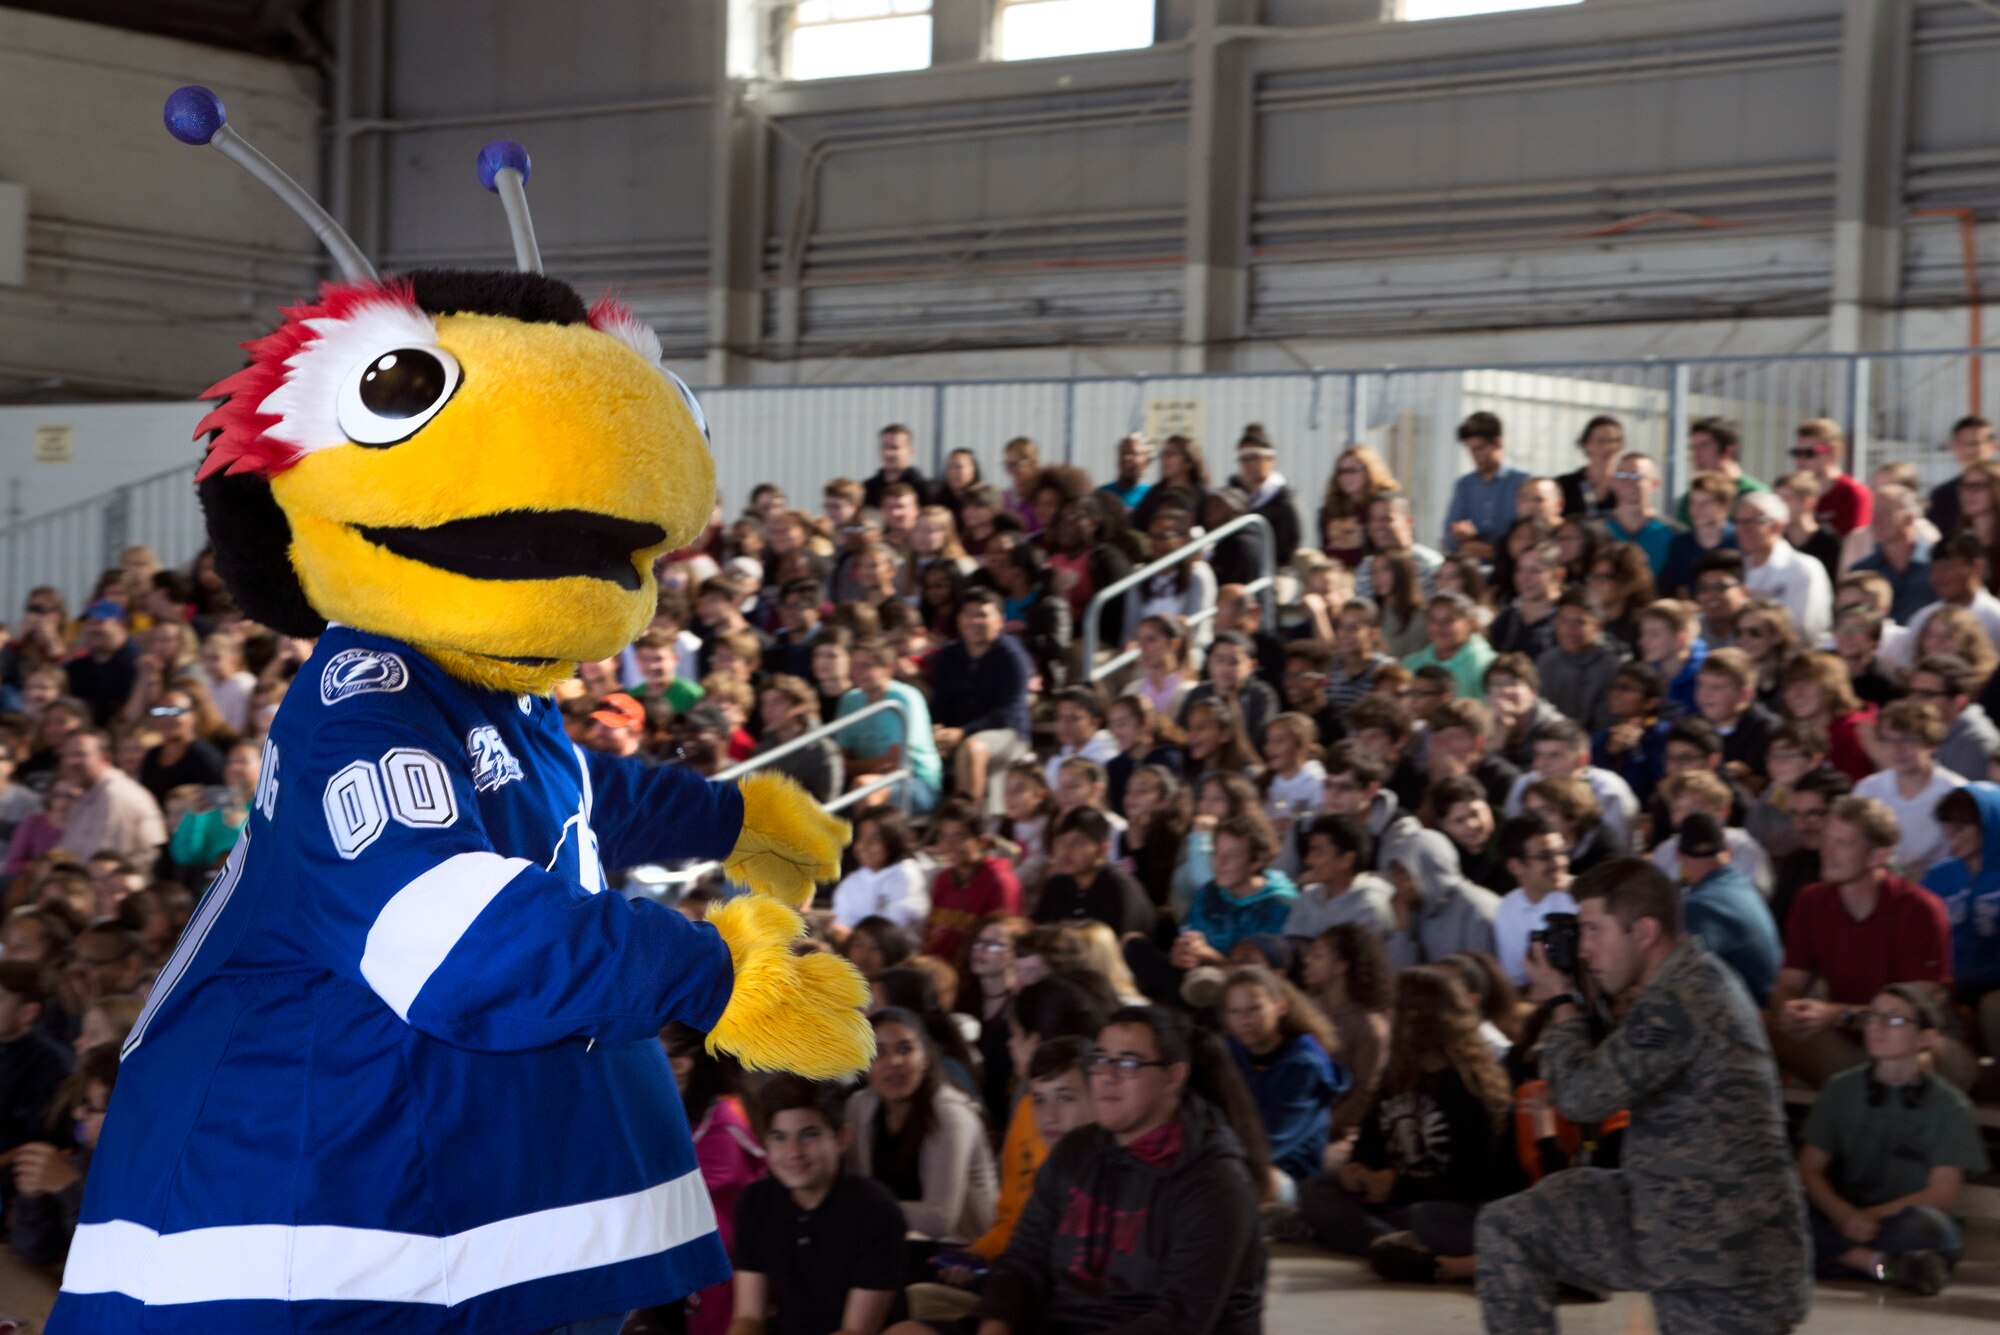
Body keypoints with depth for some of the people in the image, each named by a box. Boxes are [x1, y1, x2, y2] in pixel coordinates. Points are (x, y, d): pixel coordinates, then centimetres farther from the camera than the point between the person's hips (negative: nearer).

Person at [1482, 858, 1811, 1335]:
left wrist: (1561, 1005, -3)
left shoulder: (1679, 1002, -22)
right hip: (1664, 1211, 10)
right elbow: (1610, 1072, 22)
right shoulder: (1687, 976, 9)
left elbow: (1582, 1094, -19)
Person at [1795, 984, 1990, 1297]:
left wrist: (1872, 1216, -18)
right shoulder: (1841, 1090, 9)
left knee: (1927, 1225, -38)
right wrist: (1845, 1215, -19)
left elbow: (1942, 1195, -5)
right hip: (1840, 1221, 3)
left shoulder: (1949, 1106, 1)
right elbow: (1810, 1169, 2)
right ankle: (1886, 1265, -30)